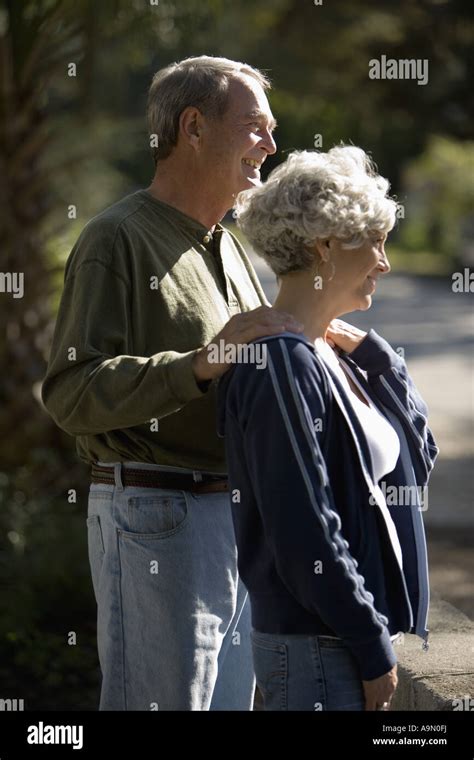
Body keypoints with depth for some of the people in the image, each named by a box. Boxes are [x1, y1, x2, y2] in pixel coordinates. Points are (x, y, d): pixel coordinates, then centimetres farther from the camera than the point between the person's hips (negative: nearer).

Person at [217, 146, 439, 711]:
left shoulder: (331, 355, 11)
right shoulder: (282, 366, -17)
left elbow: (420, 456, 14)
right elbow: (305, 535, -20)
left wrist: (374, 356, 4)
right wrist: (374, 648, -16)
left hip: (347, 638, 9)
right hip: (314, 649, -9)